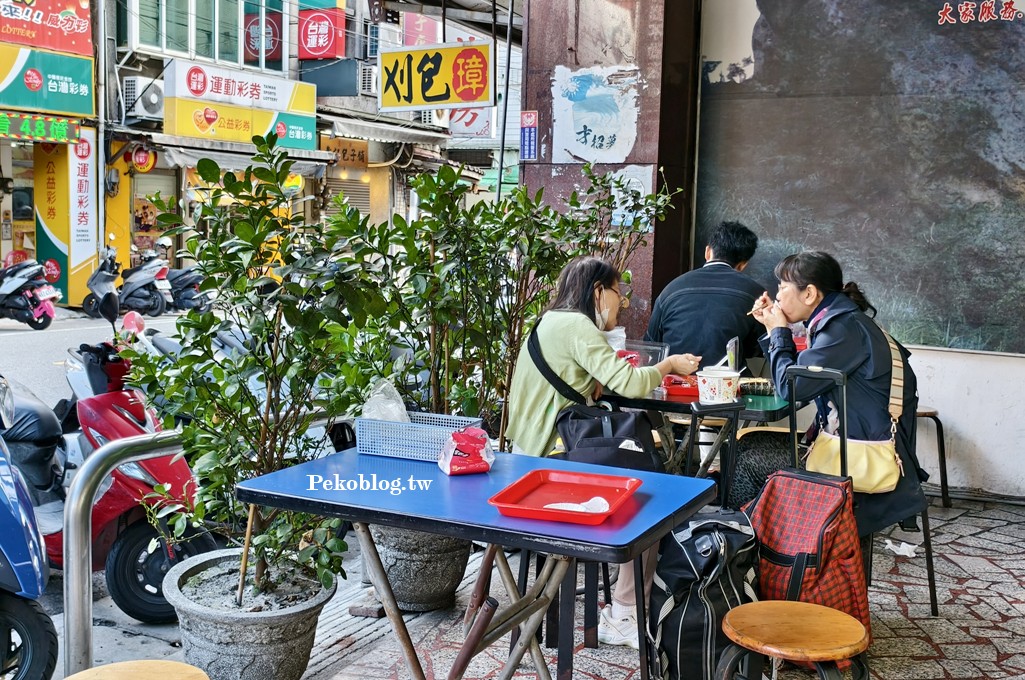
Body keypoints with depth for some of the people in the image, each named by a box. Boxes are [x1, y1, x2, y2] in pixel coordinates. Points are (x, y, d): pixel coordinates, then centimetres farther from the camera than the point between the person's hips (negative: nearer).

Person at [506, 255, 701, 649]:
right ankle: (621, 618, -2)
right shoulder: (576, 326, -15)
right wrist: (667, 365, -5)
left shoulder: (554, 320, 16)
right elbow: (628, 384, -22)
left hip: (536, 451, 10)